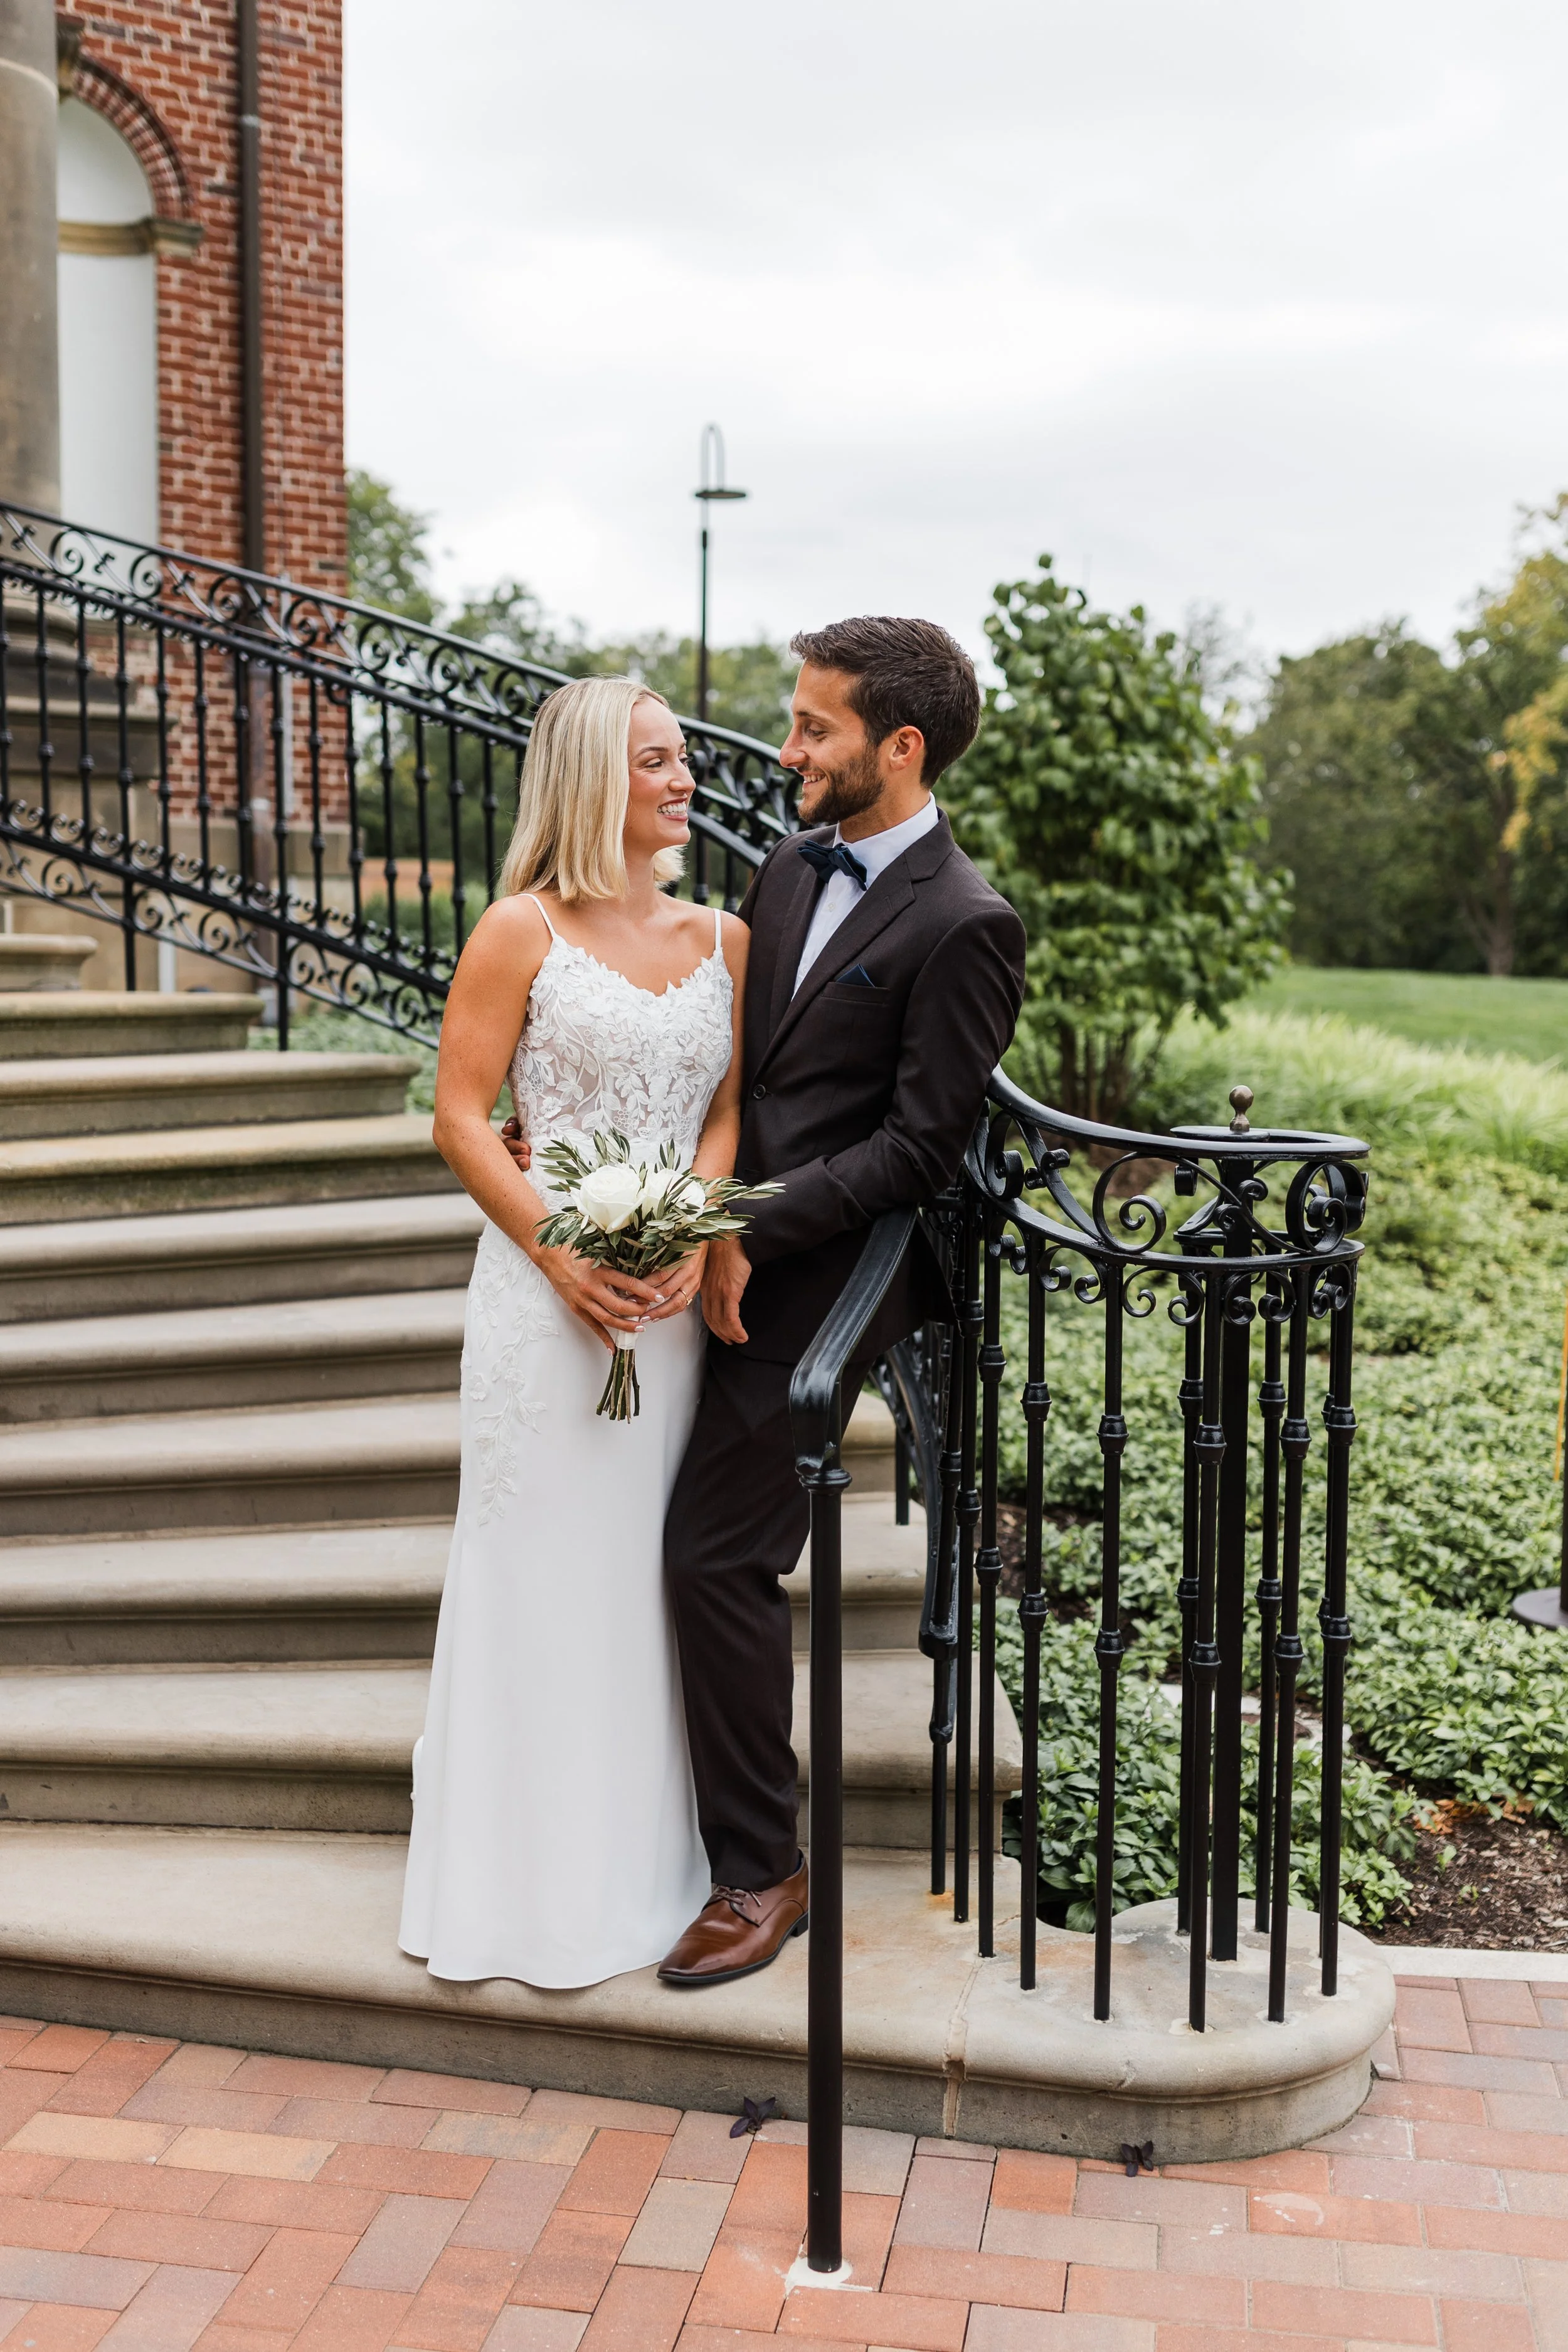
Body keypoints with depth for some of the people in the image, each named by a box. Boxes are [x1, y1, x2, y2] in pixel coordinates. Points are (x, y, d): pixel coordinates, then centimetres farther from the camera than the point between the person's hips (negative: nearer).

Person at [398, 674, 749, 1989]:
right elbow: (461, 1116, -5)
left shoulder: (722, 940, 9)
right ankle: (530, 1887, 18)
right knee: (543, 1568, 3)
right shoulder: (522, 931, -3)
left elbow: (728, 1109, 8)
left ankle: (639, 1867, 24)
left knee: (648, 1569, 10)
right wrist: (561, 1251, -15)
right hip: (547, 1283, -4)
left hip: (673, 1290, 4)